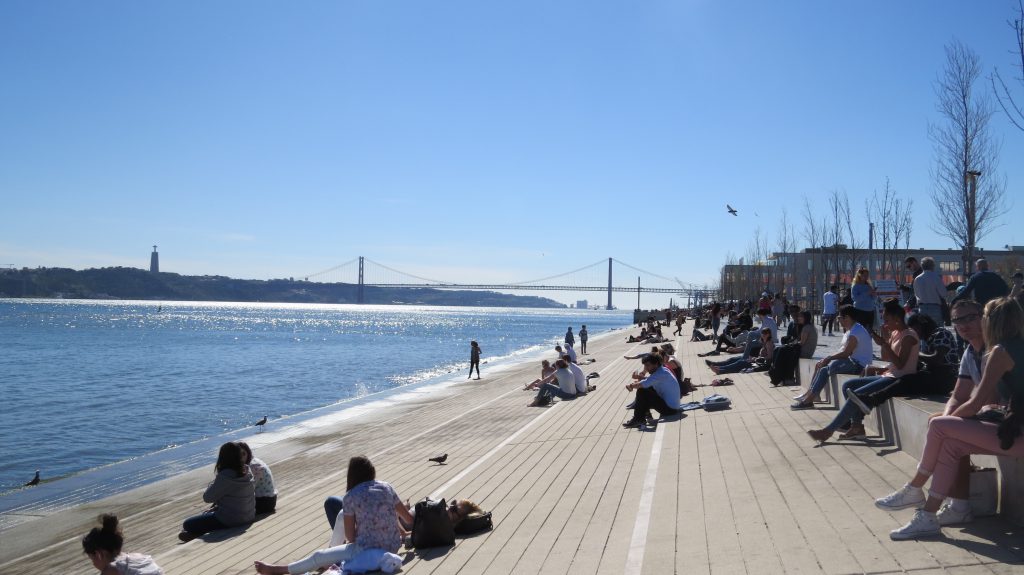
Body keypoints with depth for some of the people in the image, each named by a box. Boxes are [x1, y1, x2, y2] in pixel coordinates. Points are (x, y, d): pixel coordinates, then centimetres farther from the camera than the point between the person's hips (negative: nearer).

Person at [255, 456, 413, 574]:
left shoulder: (350, 497, -8)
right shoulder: (387, 487, 4)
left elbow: (350, 537, -4)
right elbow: (408, 518, 9)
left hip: (368, 551, -6)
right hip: (394, 546, 6)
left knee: (319, 557, 16)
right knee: (343, 515, 23)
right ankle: (332, 549, 40)